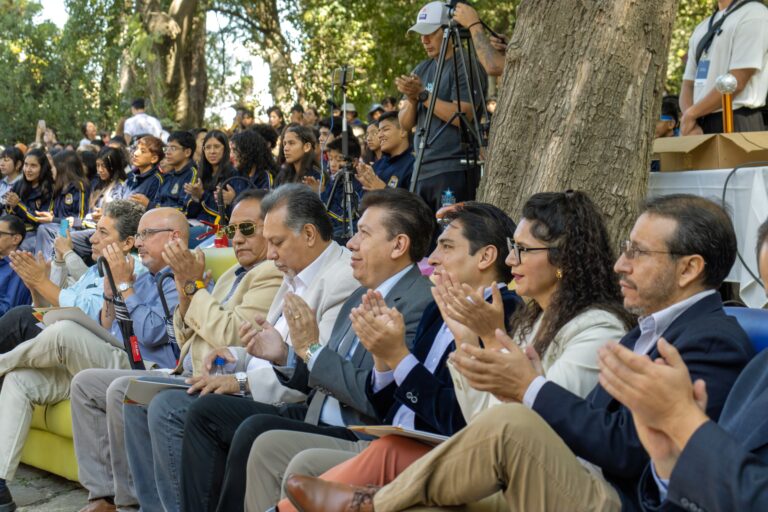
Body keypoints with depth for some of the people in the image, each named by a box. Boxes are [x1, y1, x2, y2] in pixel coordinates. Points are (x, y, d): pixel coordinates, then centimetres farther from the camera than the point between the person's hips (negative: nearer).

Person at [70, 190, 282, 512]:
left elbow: (231, 337, -22)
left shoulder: (272, 275, -9)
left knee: (123, 390, -27)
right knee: (85, 383, 7)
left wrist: (195, 285, -12)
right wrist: (185, 292, 2)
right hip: (186, 374, 10)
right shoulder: (234, 274, 20)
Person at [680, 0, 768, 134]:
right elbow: (688, 85, 15)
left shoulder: (753, 15, -4)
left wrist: (691, 113, -5)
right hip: (700, 125, 7)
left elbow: (737, 82, -13)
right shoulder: (701, 29, 21)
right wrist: (690, 126, -5)